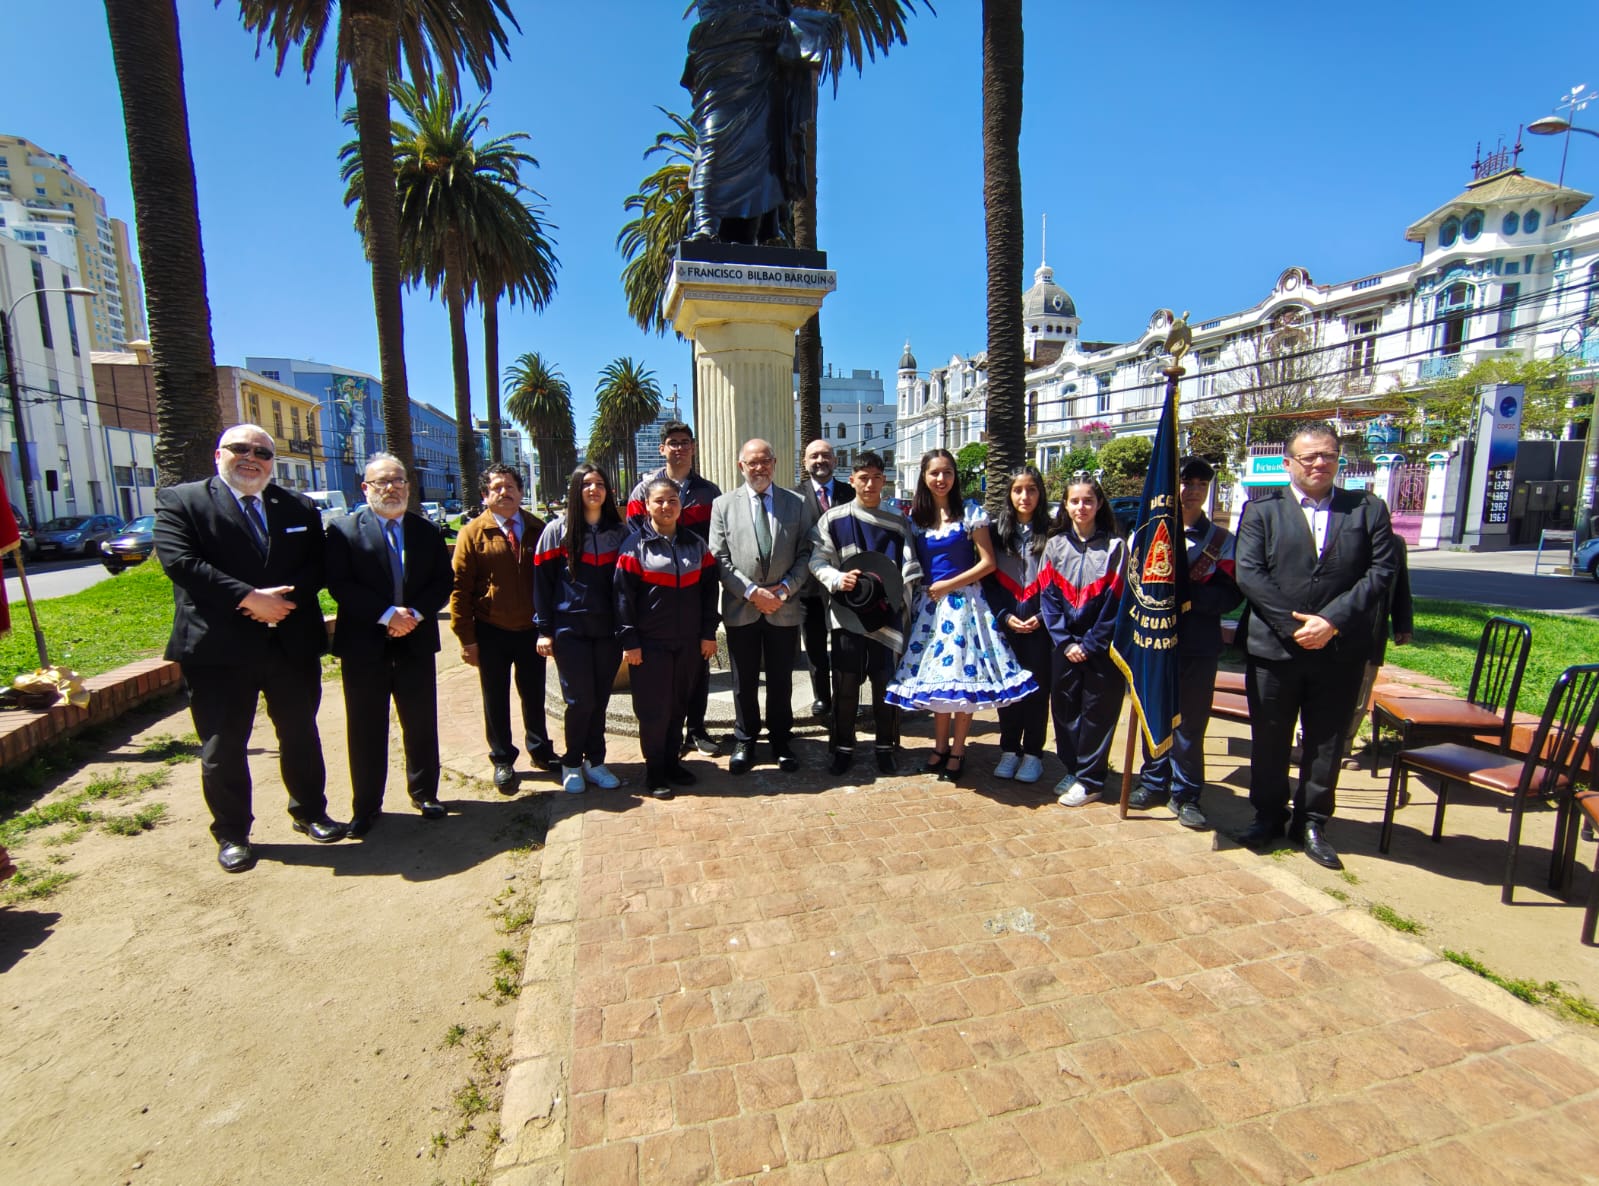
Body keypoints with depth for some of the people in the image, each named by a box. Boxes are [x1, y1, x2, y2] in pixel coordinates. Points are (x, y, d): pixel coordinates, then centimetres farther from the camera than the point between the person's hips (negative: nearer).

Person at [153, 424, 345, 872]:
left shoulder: (300, 507, 9)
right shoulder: (180, 501, 1)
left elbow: (318, 565, 2)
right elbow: (180, 561, -13)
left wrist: (283, 599, -16)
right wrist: (250, 597, -20)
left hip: (293, 644, 3)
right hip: (218, 649, -2)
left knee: (301, 735, 15)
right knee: (222, 748, 9)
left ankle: (309, 812, 32)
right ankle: (231, 834, 26)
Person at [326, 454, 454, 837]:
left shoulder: (428, 531, 7)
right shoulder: (344, 530, -1)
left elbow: (444, 581, 2)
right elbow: (339, 584, -10)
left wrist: (416, 613, -13)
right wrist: (387, 615, -18)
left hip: (416, 642, 2)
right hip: (364, 646, -2)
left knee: (421, 724, 11)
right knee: (366, 730, 8)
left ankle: (424, 792, 27)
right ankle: (366, 806, 22)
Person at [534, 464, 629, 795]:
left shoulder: (619, 532, 7)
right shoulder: (558, 531, 1)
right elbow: (542, 581, 0)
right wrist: (544, 630, -4)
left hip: (608, 630, 2)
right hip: (570, 629, -2)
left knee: (600, 700, 8)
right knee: (580, 700, 0)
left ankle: (595, 761, 24)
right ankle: (572, 765, 19)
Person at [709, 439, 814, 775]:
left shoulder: (796, 503, 4)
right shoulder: (723, 504, 2)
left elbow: (806, 554, 2)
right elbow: (719, 558, -4)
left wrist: (786, 588, -12)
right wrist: (752, 592, -13)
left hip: (785, 606, 1)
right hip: (741, 608, 0)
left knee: (781, 680, 11)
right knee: (744, 681, 11)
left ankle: (781, 741, 27)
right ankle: (744, 742, 27)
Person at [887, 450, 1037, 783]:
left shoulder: (971, 513, -4)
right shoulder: (915, 518, 6)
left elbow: (988, 562, -6)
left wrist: (948, 585, -11)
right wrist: (925, 588, -4)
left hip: (963, 601, -3)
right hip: (929, 603, 3)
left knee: (962, 674, 0)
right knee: (935, 674, 7)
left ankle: (957, 751, 13)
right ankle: (940, 746, 20)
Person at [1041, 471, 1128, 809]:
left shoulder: (1115, 546, -5)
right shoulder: (1055, 545, 4)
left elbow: (1116, 601, -7)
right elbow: (1048, 597, 1)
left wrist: (1089, 644, -10)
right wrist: (1065, 642, -6)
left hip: (1101, 648, -3)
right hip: (1064, 646, 3)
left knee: (1097, 712, 4)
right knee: (1064, 709, 10)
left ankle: (1089, 780, 17)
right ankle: (1072, 770, 27)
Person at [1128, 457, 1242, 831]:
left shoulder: (1222, 540, 4)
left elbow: (1230, 594, -6)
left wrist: (1191, 596, -21)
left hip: (1198, 645, -1)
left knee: (1191, 722, 5)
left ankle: (1186, 794, 19)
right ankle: (1154, 783, 26)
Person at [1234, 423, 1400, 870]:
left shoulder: (1368, 509, 7)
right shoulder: (1261, 508, 3)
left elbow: (1382, 570, -2)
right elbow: (1248, 573, -7)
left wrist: (1332, 621, -14)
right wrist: (1294, 624, -14)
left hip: (1340, 651, 1)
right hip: (1273, 647, -1)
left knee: (1326, 742, 12)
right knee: (1269, 740, 10)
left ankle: (1311, 821, 28)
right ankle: (1268, 816, 28)